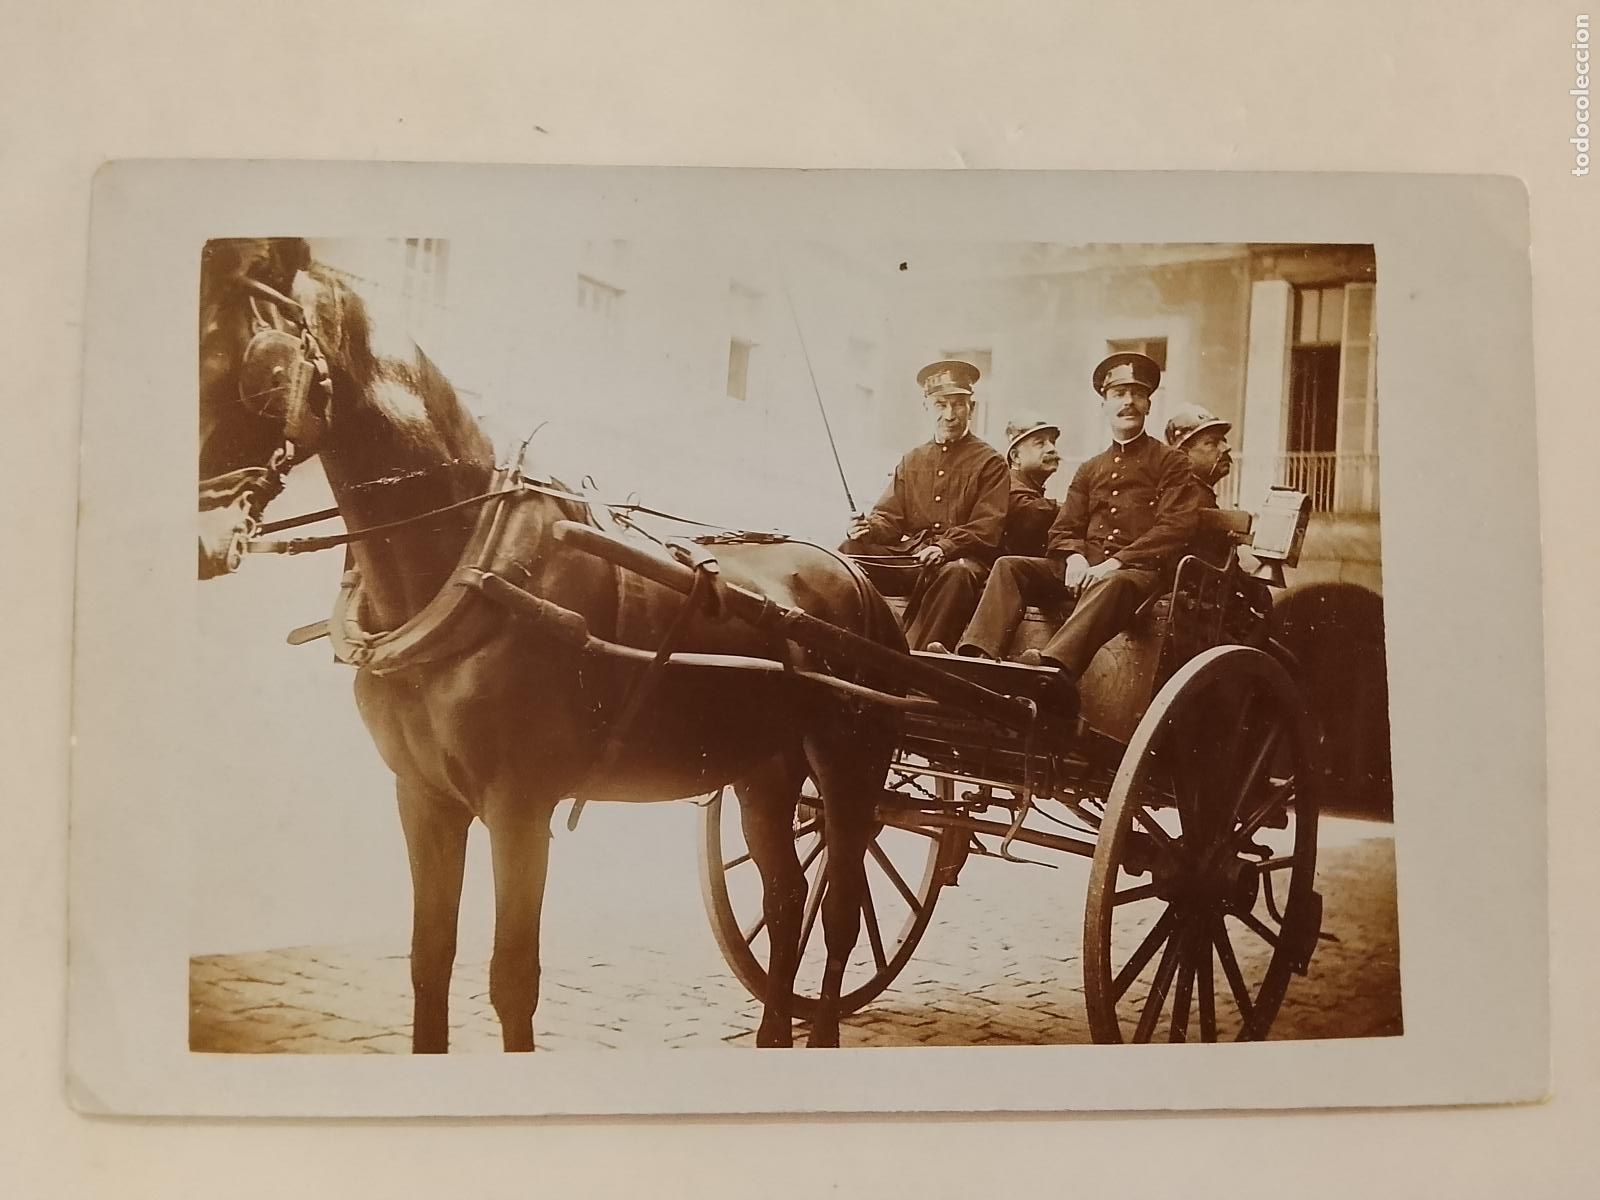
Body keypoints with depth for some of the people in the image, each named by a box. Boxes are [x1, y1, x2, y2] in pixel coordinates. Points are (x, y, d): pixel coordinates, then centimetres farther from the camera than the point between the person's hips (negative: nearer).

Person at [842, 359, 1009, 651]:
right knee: (850, 551, -21)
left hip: (960, 558, -4)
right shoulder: (912, 461, 22)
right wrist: (869, 527, -9)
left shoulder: (990, 462, 7)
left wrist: (946, 547, -22)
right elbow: (889, 517, 17)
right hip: (909, 557, 4)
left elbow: (988, 528, -5)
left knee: (957, 573, -40)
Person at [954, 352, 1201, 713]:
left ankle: (1054, 666, -66)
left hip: (1137, 571, -5)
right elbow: (1063, 529, 18)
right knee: (1009, 566, -17)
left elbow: (1175, 527, -5)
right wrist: (1075, 558, -7)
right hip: (1084, 567, 6)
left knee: (1114, 586, -41)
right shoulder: (1089, 470, 25)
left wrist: (1116, 562, -17)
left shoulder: (1171, 462, 9)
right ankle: (977, 657, -38)